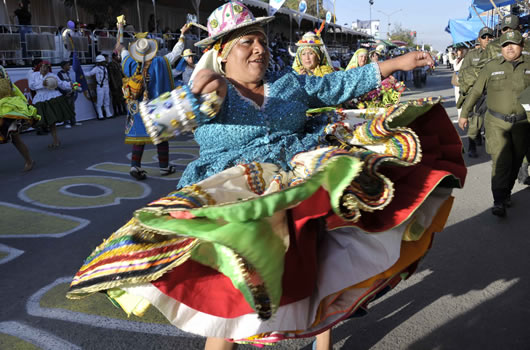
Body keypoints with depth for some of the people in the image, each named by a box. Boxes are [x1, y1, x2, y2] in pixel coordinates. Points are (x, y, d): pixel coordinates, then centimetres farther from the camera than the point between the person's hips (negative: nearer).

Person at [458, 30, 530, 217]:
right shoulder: (492, 67, 2)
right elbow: (475, 91, 7)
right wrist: (464, 114, 9)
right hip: (497, 122, -2)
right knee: (500, 161, -9)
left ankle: (507, 192, 31)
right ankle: (499, 202, -5)